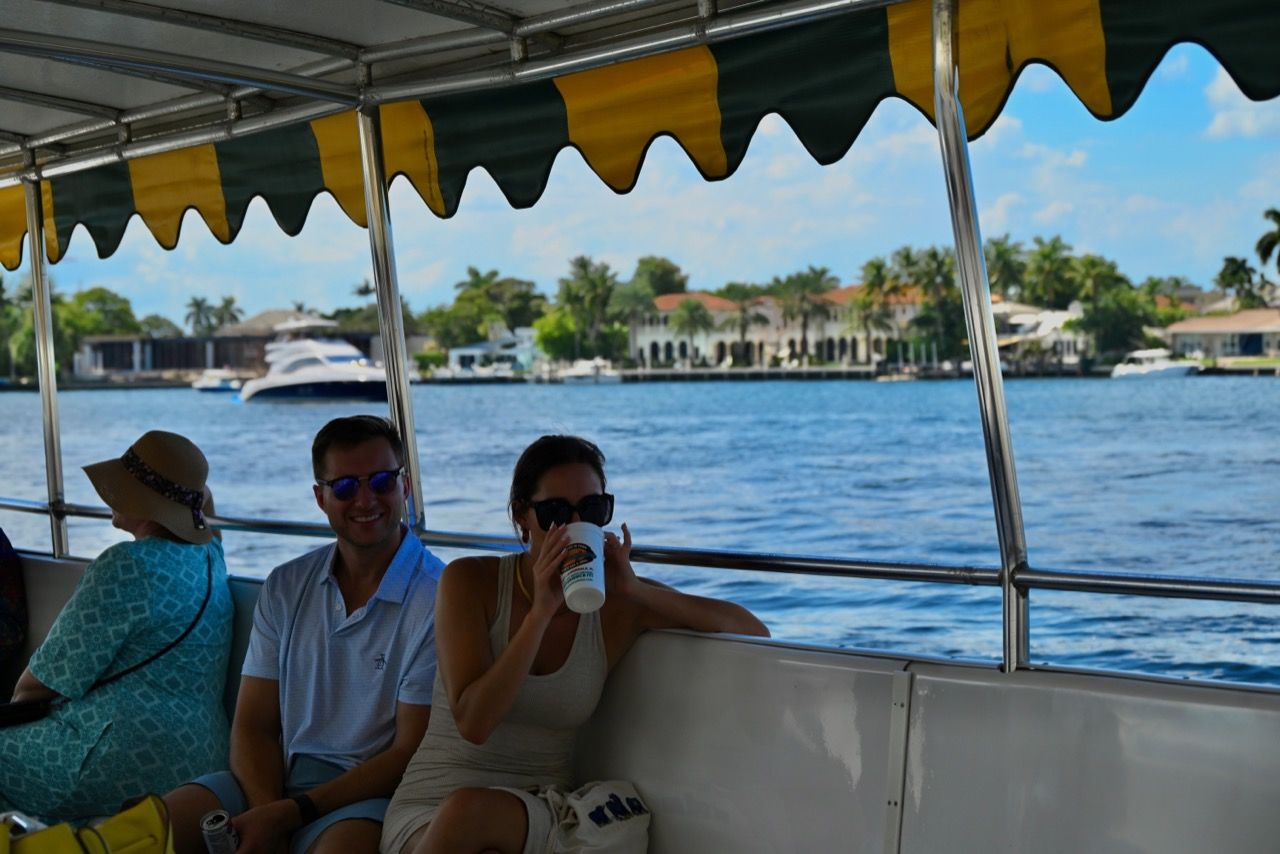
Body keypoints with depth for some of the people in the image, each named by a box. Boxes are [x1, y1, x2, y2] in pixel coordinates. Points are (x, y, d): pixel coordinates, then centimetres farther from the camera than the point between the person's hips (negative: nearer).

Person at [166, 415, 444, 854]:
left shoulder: (438, 599, -7)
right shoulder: (285, 588, 11)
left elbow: (411, 754, -9)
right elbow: (253, 726, 8)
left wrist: (289, 814, -15)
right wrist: (266, 812, -13)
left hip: (369, 795, -4)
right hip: (273, 782, 5)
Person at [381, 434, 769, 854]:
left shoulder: (618, 604, 0)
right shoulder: (469, 580, -5)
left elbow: (753, 630, -5)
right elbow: (472, 723, -16)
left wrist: (636, 591, -16)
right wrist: (541, 612, -24)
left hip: (533, 816, 1)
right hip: (428, 804, 0)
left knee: (468, 811, -35)